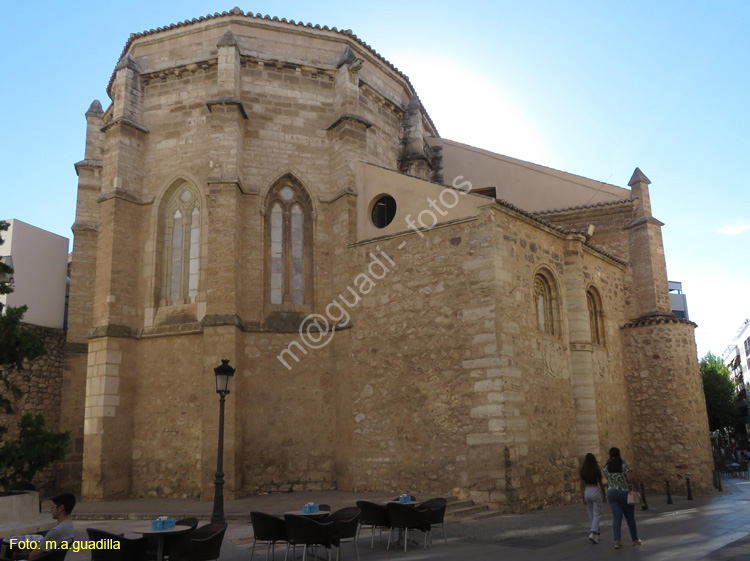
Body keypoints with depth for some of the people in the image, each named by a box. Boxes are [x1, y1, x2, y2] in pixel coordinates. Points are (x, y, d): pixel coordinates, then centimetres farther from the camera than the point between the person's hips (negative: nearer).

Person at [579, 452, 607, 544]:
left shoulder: (582, 471, -2)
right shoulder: (597, 470, -8)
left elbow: (582, 484, -3)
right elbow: (601, 483, -3)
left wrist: (582, 497, 0)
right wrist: (604, 495, 10)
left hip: (586, 492, 3)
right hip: (595, 491, -3)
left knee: (591, 515, 15)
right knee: (597, 515, 3)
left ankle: (597, 534, 24)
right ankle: (593, 533, -15)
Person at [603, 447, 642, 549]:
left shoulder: (606, 467, 1)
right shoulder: (624, 466, -13)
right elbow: (631, 478, -24)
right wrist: (638, 488, -11)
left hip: (612, 493, 3)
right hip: (625, 494, -2)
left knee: (617, 518, -1)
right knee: (630, 517, 15)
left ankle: (617, 541, -16)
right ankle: (635, 540, 28)